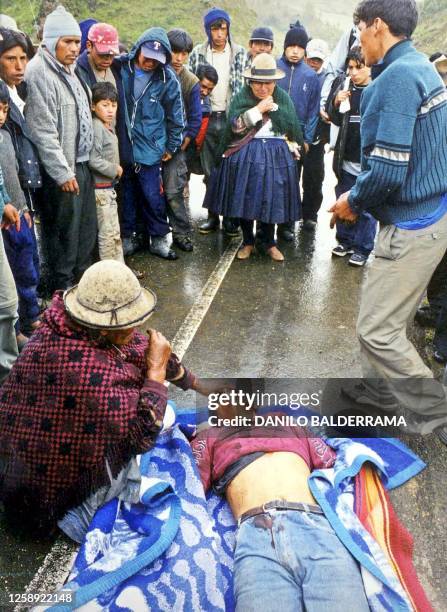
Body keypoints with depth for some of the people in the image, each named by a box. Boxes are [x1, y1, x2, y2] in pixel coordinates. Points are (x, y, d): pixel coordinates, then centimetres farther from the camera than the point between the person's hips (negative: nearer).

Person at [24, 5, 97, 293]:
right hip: (60, 170, -9)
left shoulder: (69, 69, 13)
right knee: (64, 232, 2)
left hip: (82, 163, 9)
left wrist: (82, 163, 17)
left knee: (87, 226, 17)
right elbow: (43, 131, -20)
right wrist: (62, 172, -19)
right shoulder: (39, 72, -15)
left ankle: (83, 277, 34)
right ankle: (63, 288, 18)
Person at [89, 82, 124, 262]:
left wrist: (116, 170, 3)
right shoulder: (96, 127, -16)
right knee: (108, 233, -2)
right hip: (101, 188, -9)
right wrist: (115, 170, -15)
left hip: (109, 186, 9)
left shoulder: (109, 126, 10)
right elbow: (93, 160, -24)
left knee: (115, 232, 14)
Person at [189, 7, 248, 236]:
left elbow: (245, 86, 4)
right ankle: (212, 215, 16)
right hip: (207, 119, 1)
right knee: (210, 171, 6)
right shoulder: (198, 53, 5)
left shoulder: (240, 53, 4)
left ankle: (230, 217, 11)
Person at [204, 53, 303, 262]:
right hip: (245, 154, -1)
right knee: (245, 198, 2)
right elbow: (235, 126, -11)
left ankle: (268, 241, 19)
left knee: (272, 199, 2)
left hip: (276, 155, 1)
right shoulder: (242, 97, 3)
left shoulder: (283, 97, 7)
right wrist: (258, 109, -13)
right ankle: (248, 241, 18)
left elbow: (293, 127, -1)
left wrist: (273, 107, -5)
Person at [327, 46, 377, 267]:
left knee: (366, 208, 4)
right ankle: (345, 240, 31)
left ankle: (362, 248, 15)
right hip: (346, 160, 5)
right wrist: (336, 103, -4)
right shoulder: (344, 89, 5)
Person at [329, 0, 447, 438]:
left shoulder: (396, 77, -19)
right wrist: (361, 198, 12)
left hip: (411, 225, -10)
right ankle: (376, 387, 38)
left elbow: (388, 168, -26)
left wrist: (353, 200, -7)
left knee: (376, 329, -2)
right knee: (382, 312, 20)